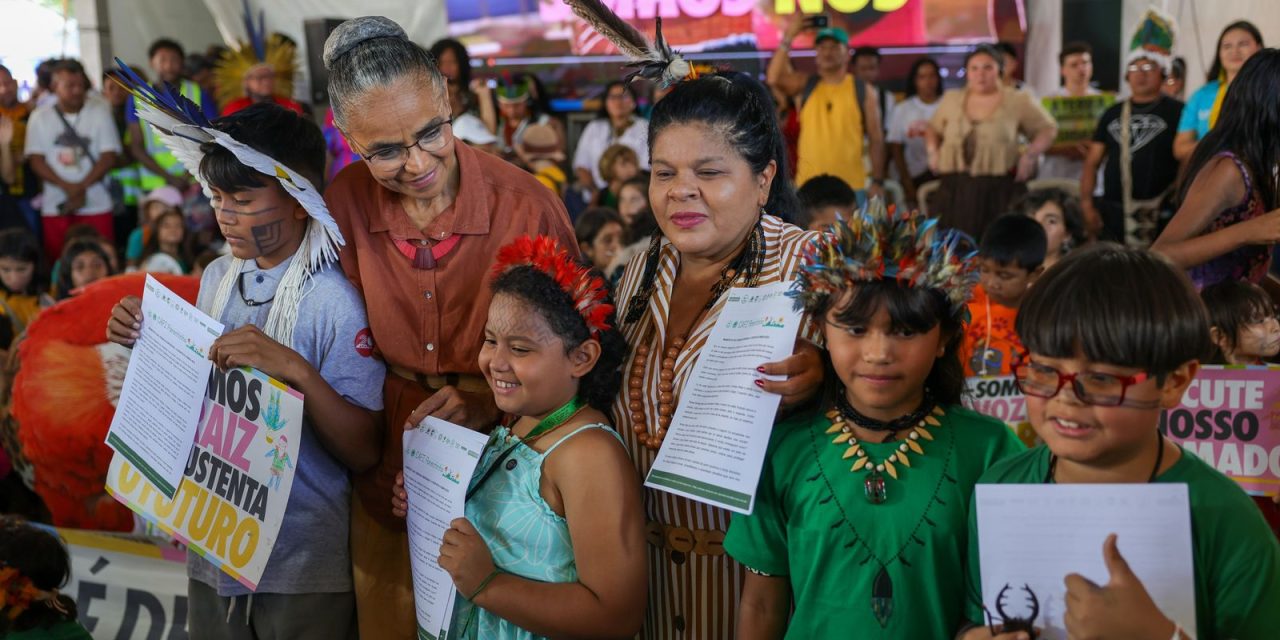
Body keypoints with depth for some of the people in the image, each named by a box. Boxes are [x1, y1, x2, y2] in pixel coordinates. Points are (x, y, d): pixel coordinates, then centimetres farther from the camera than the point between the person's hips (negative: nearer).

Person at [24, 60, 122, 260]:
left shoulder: (100, 111, 5)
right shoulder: (40, 117, 7)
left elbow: (109, 156, -1)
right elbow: (36, 160, 2)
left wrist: (81, 187, -11)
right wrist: (68, 187, -12)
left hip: (96, 205, -1)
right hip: (55, 206, 1)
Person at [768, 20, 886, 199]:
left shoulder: (864, 92, 4)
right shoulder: (803, 86, 7)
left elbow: (876, 140, 4)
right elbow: (774, 79, -13)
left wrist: (878, 182, -1)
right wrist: (789, 37, -15)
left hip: (851, 187, -1)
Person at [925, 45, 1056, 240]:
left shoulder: (1018, 101, 2)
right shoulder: (951, 99, 12)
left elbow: (1047, 130, 9)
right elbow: (933, 129, 26)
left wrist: (1030, 155, -6)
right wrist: (933, 151, 7)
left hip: (1001, 189, -3)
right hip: (955, 189, 3)